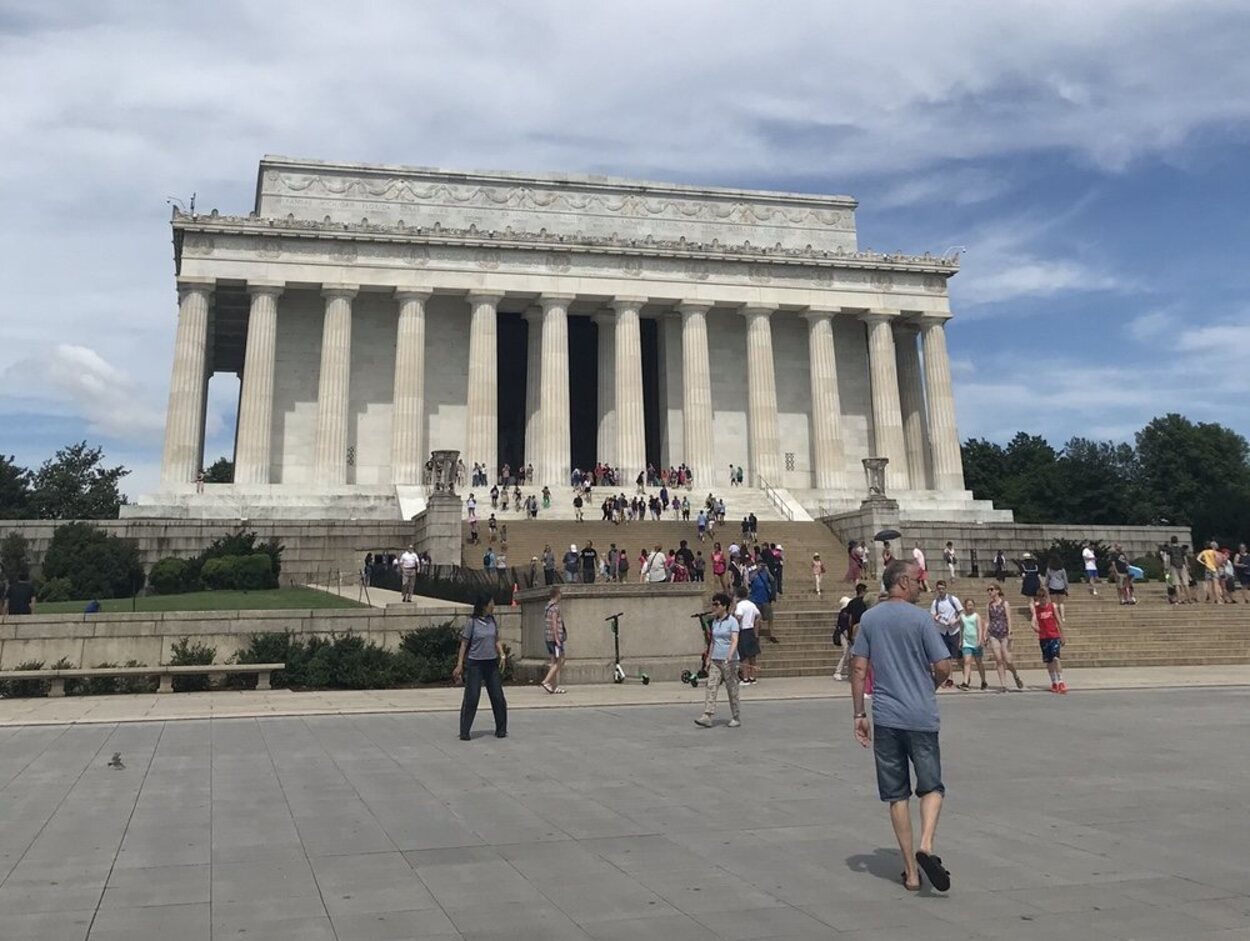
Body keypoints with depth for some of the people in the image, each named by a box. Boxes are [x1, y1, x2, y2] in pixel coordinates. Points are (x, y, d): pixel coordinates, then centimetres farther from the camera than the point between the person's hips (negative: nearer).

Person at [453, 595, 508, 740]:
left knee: (498, 697, 4)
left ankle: (501, 729, 16)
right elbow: (464, 644, -4)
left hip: (492, 663, 5)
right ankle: (464, 732, 5)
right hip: (475, 664, -5)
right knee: (471, 698, -4)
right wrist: (459, 665, -7)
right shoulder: (472, 623, -8)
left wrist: (502, 656, 0)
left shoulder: (492, 621, 7)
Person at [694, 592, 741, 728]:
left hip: (729, 661, -6)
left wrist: (729, 657, -32)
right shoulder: (715, 622, 12)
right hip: (715, 661, 6)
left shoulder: (732, 621, -8)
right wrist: (708, 659, 17)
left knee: (732, 689, 2)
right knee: (711, 687, -6)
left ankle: (736, 718, 14)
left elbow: (734, 641, -18)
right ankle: (707, 717, -12)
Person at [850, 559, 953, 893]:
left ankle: (911, 872, 12)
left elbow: (859, 669, 3)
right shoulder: (920, 618, -7)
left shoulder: (869, 619, 5)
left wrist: (859, 715, 7)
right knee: (931, 788, 12)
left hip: (885, 718, 3)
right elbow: (943, 667, -7)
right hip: (921, 718, -3)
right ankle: (926, 846, -11)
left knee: (897, 795, 9)